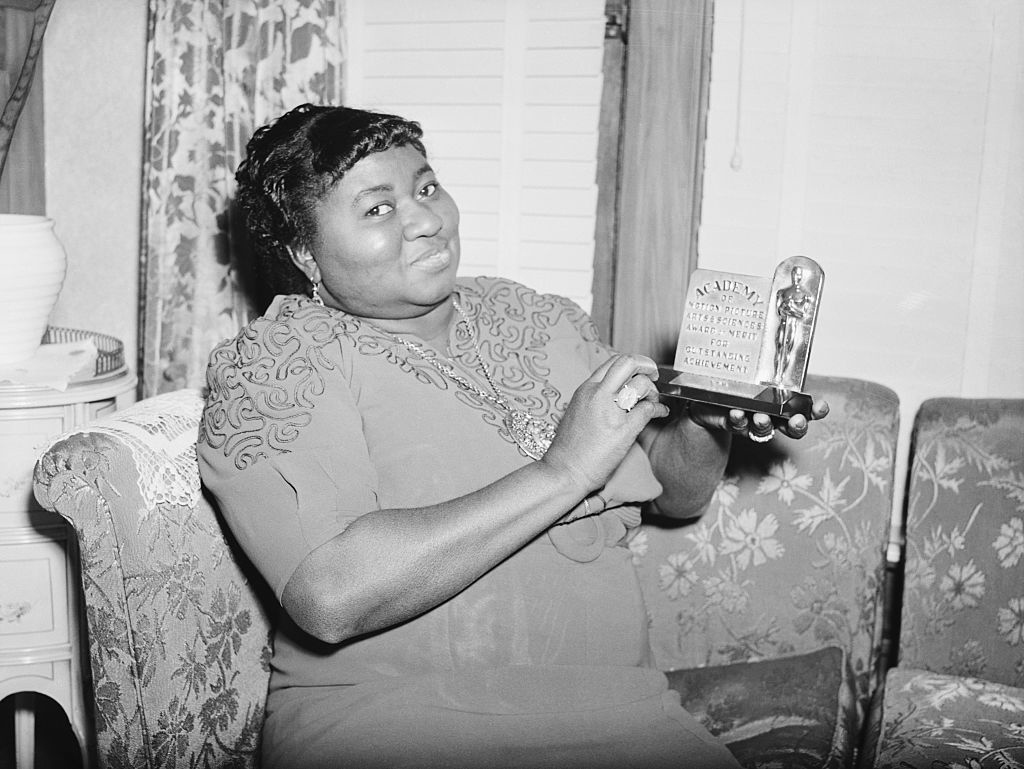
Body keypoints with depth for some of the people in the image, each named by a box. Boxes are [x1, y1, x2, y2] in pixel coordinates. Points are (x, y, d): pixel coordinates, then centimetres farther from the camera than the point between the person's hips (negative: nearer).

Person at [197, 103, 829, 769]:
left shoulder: (543, 319, 9)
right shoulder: (268, 366, -8)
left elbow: (676, 494, 16)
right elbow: (329, 597, -24)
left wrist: (709, 418, -7)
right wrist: (562, 472, -23)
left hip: (611, 709, 1)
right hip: (387, 716, 0)